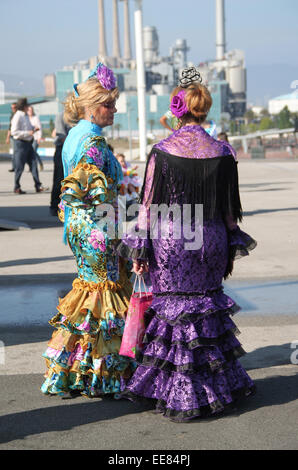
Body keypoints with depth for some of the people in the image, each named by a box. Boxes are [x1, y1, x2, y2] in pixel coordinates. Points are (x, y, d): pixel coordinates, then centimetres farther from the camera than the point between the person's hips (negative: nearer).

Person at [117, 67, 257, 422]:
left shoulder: (161, 152, -9)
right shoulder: (221, 152, -2)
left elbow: (149, 203, -7)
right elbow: (230, 206, 3)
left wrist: (139, 250, 0)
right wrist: (231, 248, 14)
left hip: (169, 241, -2)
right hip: (210, 240, 2)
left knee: (172, 311, 6)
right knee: (208, 306, 16)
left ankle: (178, 395, 11)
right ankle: (219, 385, 24)